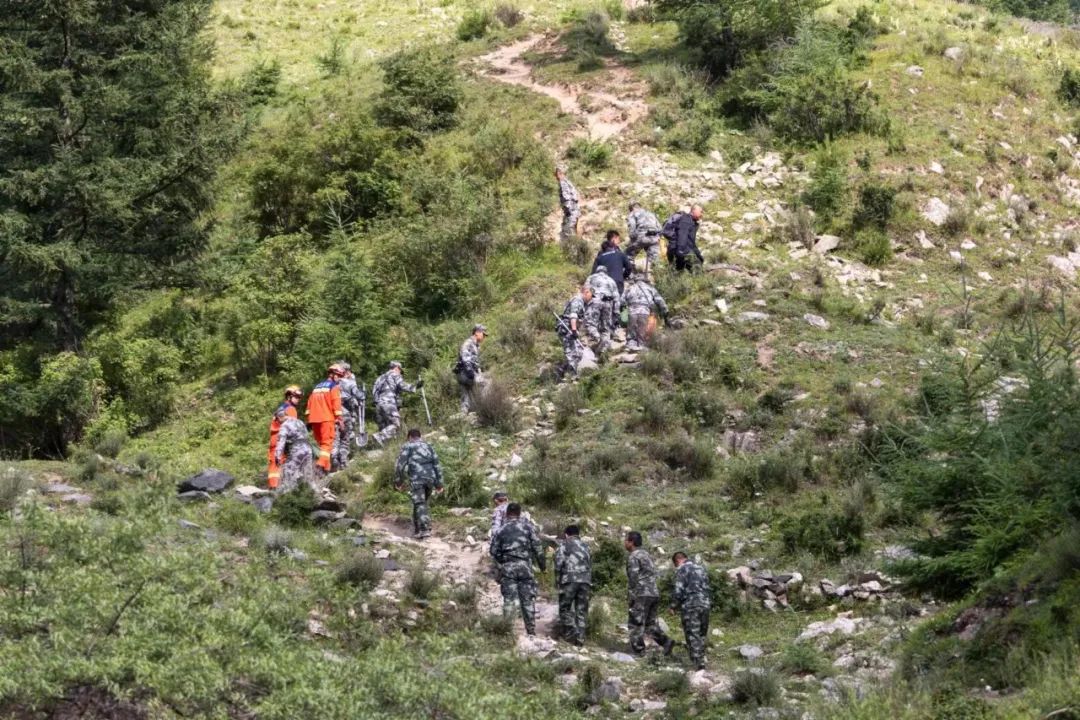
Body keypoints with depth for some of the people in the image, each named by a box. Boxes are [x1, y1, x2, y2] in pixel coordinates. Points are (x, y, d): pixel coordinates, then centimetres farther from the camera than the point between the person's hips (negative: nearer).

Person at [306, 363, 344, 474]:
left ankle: (326, 466, 16)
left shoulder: (317, 387, 22)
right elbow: (336, 403, -9)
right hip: (327, 418, -6)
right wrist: (339, 419, -9)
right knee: (327, 442, -9)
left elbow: (310, 403, 18)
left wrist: (309, 421, 17)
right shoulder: (334, 386, 1)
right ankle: (322, 464, -28)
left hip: (314, 419, 6)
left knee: (320, 443, 15)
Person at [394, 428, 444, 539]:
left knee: (420, 504, -9)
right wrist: (439, 484, 15)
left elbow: (400, 465, -1)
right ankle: (417, 529, 23)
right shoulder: (428, 447, 22)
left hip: (416, 479, -5)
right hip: (430, 479, 5)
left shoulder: (407, 446, 8)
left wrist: (398, 482, 7)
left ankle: (425, 529, -24)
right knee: (421, 503, 20)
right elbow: (437, 465, 16)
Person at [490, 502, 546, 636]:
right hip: (525, 565, 0)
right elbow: (537, 547, -1)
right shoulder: (528, 527, 1)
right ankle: (531, 629, 4)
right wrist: (542, 563, 9)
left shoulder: (502, 530, 3)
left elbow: (494, 551, 4)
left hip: (507, 567, 0)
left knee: (508, 599, 3)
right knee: (528, 599, 4)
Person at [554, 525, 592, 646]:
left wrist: (557, 580, 1)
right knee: (581, 610, 8)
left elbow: (559, 562, -6)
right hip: (585, 581, 4)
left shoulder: (564, 545, 8)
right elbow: (590, 566, 18)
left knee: (565, 607, 5)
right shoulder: (585, 547, 22)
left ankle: (571, 631, -10)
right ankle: (580, 638, 5)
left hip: (569, 580, -4)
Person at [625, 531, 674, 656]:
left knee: (636, 624, -3)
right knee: (650, 623, 14)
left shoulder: (633, 557, -8)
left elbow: (633, 577, -16)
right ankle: (665, 641, -2)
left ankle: (638, 650, -4)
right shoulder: (646, 554, 20)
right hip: (654, 594, 9)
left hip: (642, 595, -9)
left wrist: (630, 595, -14)